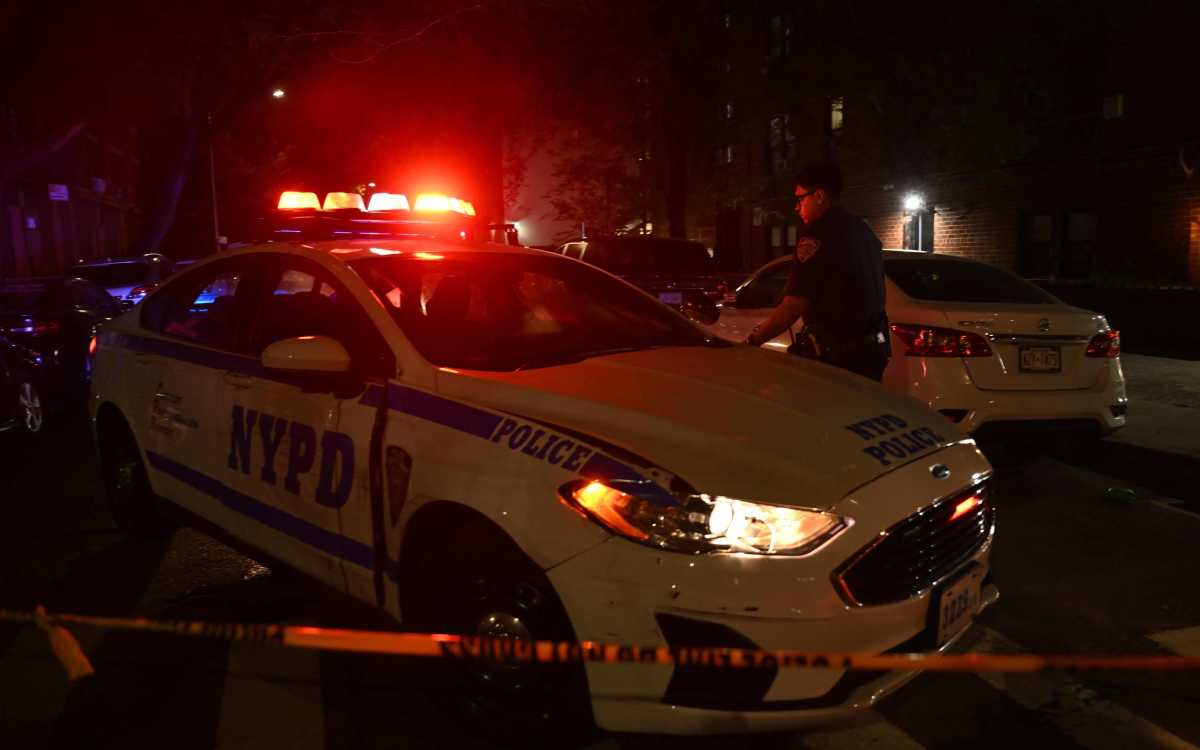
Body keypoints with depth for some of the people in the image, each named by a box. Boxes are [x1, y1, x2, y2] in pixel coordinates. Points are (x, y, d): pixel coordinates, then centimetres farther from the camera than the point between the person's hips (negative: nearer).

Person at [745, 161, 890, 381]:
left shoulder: (818, 235, -15)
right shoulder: (864, 231, 13)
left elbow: (794, 306, -20)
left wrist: (753, 341, -13)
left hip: (835, 353, -9)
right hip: (873, 347, 9)